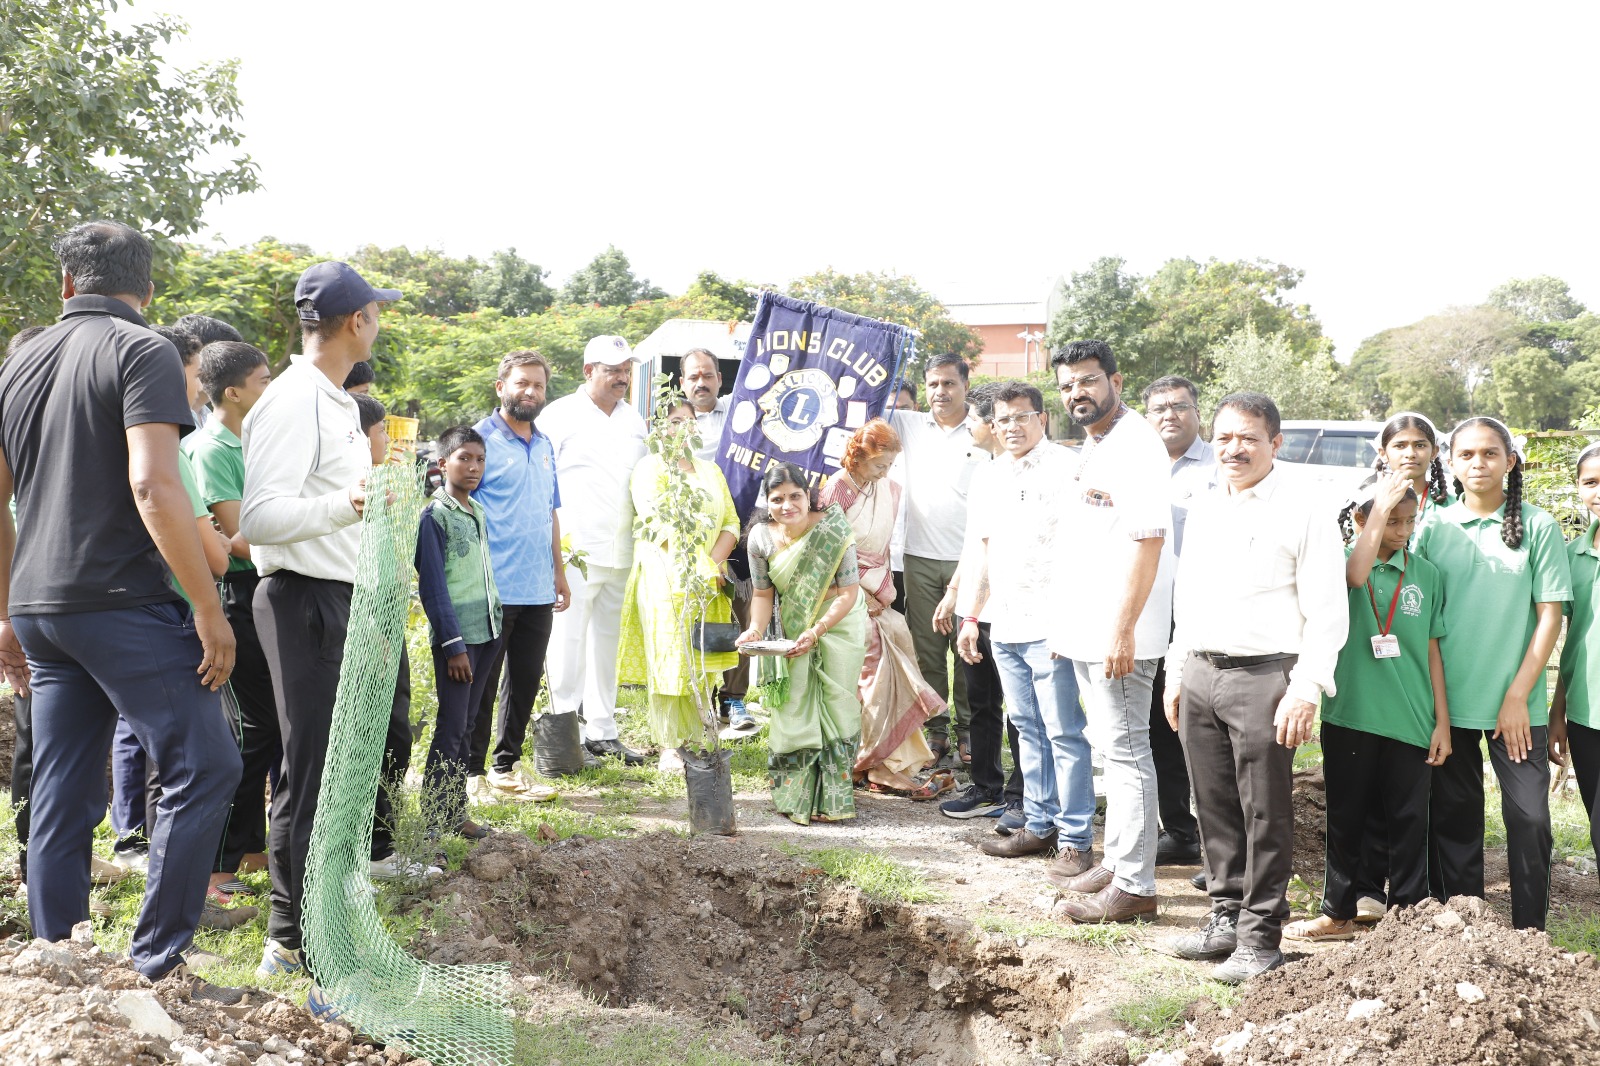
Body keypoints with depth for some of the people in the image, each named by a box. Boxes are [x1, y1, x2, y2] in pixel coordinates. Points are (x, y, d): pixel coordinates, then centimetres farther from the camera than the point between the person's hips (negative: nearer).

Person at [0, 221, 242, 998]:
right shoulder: (141, 353, -7)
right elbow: (153, 485, -20)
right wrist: (209, 609, -17)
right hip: (122, 605, -8)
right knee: (203, 767, -2)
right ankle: (158, 964, -3)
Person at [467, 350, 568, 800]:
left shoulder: (544, 445, 16)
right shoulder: (481, 439, -6)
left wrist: (559, 573, 18)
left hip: (538, 591, 7)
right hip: (492, 589, -7)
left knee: (526, 681, 12)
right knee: (482, 683, 0)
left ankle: (508, 768, 23)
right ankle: (471, 772, 10)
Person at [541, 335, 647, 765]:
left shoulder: (634, 420, 17)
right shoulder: (561, 415, -2)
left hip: (621, 552, 6)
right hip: (575, 551, -6)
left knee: (606, 641, 11)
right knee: (568, 641, -4)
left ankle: (602, 731, 18)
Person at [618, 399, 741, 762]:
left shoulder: (710, 470, 19)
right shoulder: (649, 468, 1)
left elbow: (731, 522, 11)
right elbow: (658, 524, -12)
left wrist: (715, 562, -7)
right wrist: (699, 564, -16)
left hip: (708, 582, 5)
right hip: (664, 579, -5)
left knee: (702, 663, 4)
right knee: (668, 661, -7)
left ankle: (693, 741, 11)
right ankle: (668, 747, -4)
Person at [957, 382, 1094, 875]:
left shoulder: (1065, 468, -7)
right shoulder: (993, 481, 17)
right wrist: (970, 616, 20)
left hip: (1051, 626, -7)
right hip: (1005, 627, 8)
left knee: (1064, 733, -5)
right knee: (1029, 731, 13)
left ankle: (1075, 839, 0)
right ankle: (1039, 825, 21)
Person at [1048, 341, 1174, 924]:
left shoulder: (1135, 445, -14)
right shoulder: (1093, 449, 17)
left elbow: (1147, 539, -22)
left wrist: (1123, 629, -25)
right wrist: (1066, 622, 20)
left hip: (1117, 634, -10)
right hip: (1085, 631, 10)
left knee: (1126, 752, -5)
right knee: (1116, 751, 16)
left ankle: (1134, 885, -1)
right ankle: (1116, 862, 25)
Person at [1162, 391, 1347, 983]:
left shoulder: (1305, 510, -6)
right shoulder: (1203, 509, 15)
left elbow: (1327, 612, -9)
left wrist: (1306, 690, -15)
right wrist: (1176, 673, 18)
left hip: (1263, 677, -6)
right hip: (1200, 674, 6)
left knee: (1264, 815, -1)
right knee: (1215, 808, 11)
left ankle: (1260, 937, 7)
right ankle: (1226, 917, 23)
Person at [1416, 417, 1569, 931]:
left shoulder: (1538, 526, -1)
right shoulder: (1433, 528, 3)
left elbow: (1550, 615, -3)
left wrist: (1518, 696, -8)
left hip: (1517, 704, -1)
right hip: (1448, 700, 2)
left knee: (1529, 818, -2)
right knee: (1453, 816, 8)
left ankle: (1530, 932, 12)